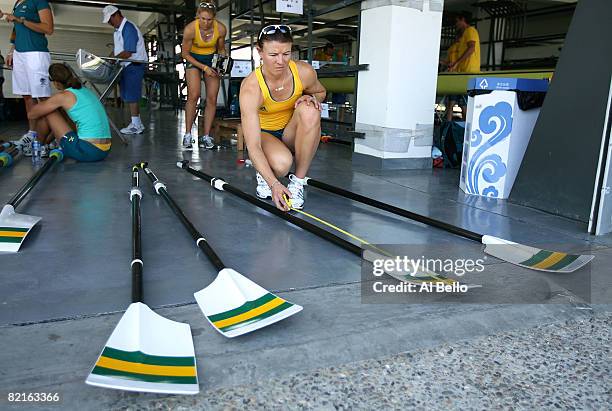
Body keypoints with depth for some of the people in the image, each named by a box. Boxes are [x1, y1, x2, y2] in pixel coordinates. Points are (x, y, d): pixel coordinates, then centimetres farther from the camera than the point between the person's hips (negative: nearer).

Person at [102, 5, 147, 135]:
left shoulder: (128, 28, -14)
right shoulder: (118, 30, 16)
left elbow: (128, 53, -21)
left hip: (134, 65, -9)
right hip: (126, 66, 9)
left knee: (131, 95, -8)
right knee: (128, 96, 9)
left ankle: (136, 126, -3)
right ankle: (137, 123, 15)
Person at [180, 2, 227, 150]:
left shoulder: (221, 29, -19)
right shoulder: (190, 29, -25)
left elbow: (221, 49, 1)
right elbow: (185, 53, -13)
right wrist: (204, 68, -19)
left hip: (212, 59, 2)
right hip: (193, 59, -2)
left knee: (212, 98, -6)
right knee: (193, 96, -18)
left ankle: (206, 136, 0)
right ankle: (187, 134, -10)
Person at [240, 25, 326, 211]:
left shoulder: (305, 72, -18)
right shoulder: (251, 87, -28)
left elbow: (320, 92, 9)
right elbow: (253, 146, -33)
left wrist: (311, 98, -17)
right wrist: (273, 183, -44)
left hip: (292, 132, 4)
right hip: (264, 133, -3)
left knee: (309, 110, -31)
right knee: (281, 163, -38)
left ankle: (298, 181, -20)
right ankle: (262, 174, 3)